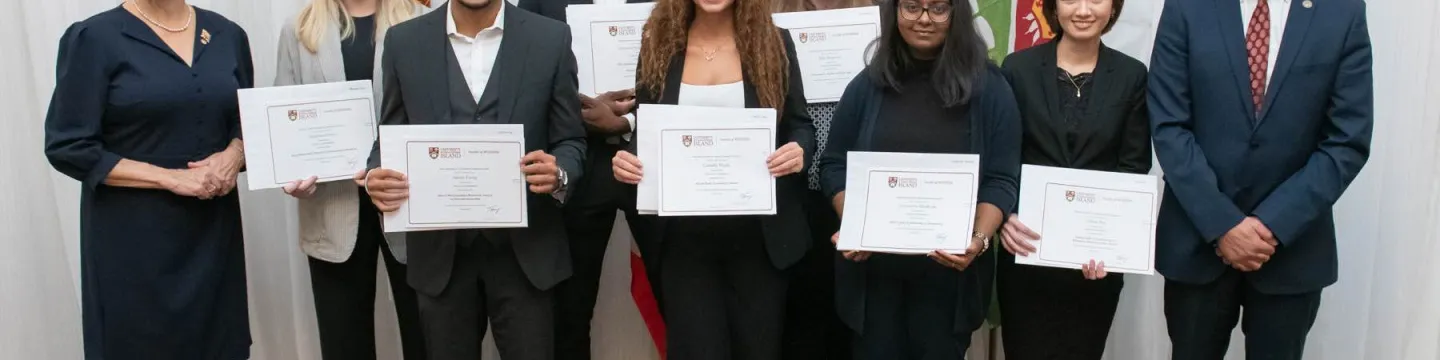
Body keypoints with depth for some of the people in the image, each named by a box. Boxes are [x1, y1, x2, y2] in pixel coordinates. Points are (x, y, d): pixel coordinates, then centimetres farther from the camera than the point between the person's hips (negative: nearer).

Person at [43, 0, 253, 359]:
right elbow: (70, 148, -9)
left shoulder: (228, 34, 6)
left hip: (214, 228, 4)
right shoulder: (94, 38, -7)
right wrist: (171, 178, -15)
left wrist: (234, 154, -9)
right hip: (132, 236, -4)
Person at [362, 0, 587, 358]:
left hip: (525, 249, -1)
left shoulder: (551, 38, -3)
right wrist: (377, 176, -14)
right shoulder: (404, 41, 2)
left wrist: (558, 173, -21)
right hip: (440, 250, 1)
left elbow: (570, 140, 2)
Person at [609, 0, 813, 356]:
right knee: (695, 349, 4)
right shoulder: (658, 45, 2)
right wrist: (628, 158, -14)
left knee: (758, 346, 13)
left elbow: (800, 125, 5)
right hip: (684, 238, 0)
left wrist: (800, 151, -18)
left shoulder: (775, 44, 0)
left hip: (759, 236, 0)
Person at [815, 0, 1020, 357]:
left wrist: (980, 240, -20)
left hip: (950, 270, -1)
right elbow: (834, 166, 7)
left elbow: (1001, 180, -4)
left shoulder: (989, 87, -1)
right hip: (873, 268, 1)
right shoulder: (868, 84, 3)